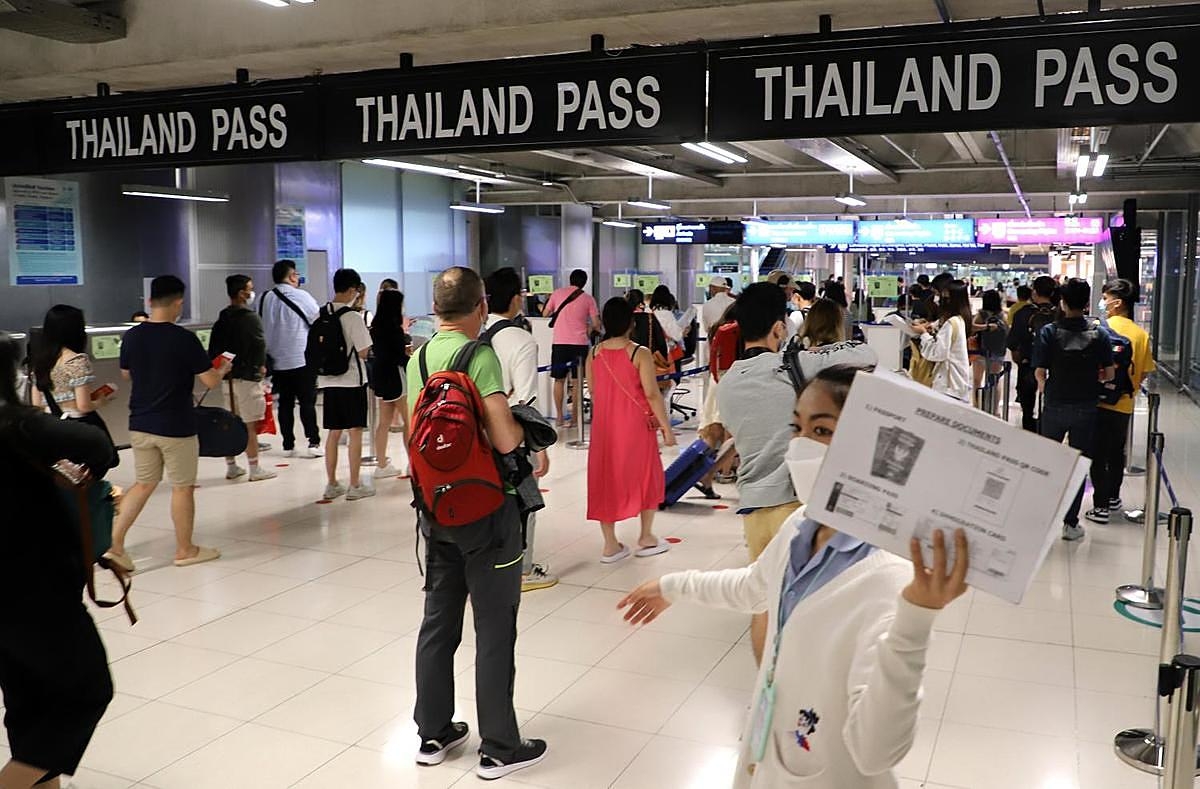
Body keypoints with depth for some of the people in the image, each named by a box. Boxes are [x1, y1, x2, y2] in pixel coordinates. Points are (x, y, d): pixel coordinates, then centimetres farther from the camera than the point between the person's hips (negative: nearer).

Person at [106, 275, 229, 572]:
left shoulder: (131, 337, 0)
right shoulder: (185, 339, -17)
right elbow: (211, 381, -12)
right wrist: (223, 369, 9)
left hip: (140, 425, 6)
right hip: (176, 427, -5)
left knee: (144, 484, 18)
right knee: (182, 488, 8)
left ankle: (114, 542, 12)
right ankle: (185, 550, 19)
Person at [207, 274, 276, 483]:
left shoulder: (221, 319, 10)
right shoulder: (251, 318, -12)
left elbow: (213, 349, 12)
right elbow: (259, 346, -13)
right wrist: (261, 366, 4)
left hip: (228, 377, 7)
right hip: (248, 376, -7)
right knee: (250, 425, -3)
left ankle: (231, 467, 21)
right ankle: (255, 469, 1)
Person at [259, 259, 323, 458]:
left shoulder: (265, 299, 4)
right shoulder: (300, 296, -9)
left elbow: (261, 327, 11)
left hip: (277, 361, 4)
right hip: (302, 359, -4)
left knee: (285, 403, 9)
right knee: (307, 402, 1)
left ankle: (288, 445, 12)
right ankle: (314, 443, 0)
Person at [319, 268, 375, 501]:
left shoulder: (322, 315, 4)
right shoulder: (353, 317, -14)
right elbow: (363, 352, -12)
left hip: (328, 381, 6)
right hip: (352, 380, -6)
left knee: (333, 433, 13)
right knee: (355, 432, 3)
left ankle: (332, 484, 20)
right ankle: (355, 486, 8)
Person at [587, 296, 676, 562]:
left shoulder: (594, 354, 0)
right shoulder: (640, 354, -13)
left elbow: (593, 393, 7)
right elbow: (651, 394, -14)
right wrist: (666, 427, -7)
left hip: (603, 427, 4)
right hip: (636, 426, -4)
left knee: (606, 478, 10)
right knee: (647, 477, 14)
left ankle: (610, 544, 13)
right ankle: (646, 538, 22)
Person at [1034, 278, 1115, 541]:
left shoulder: (1049, 332, -9)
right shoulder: (1099, 335, -5)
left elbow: (1039, 372, -11)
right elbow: (1109, 373, -6)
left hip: (1054, 405, 0)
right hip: (1086, 408, 0)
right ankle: (1071, 523, 11)